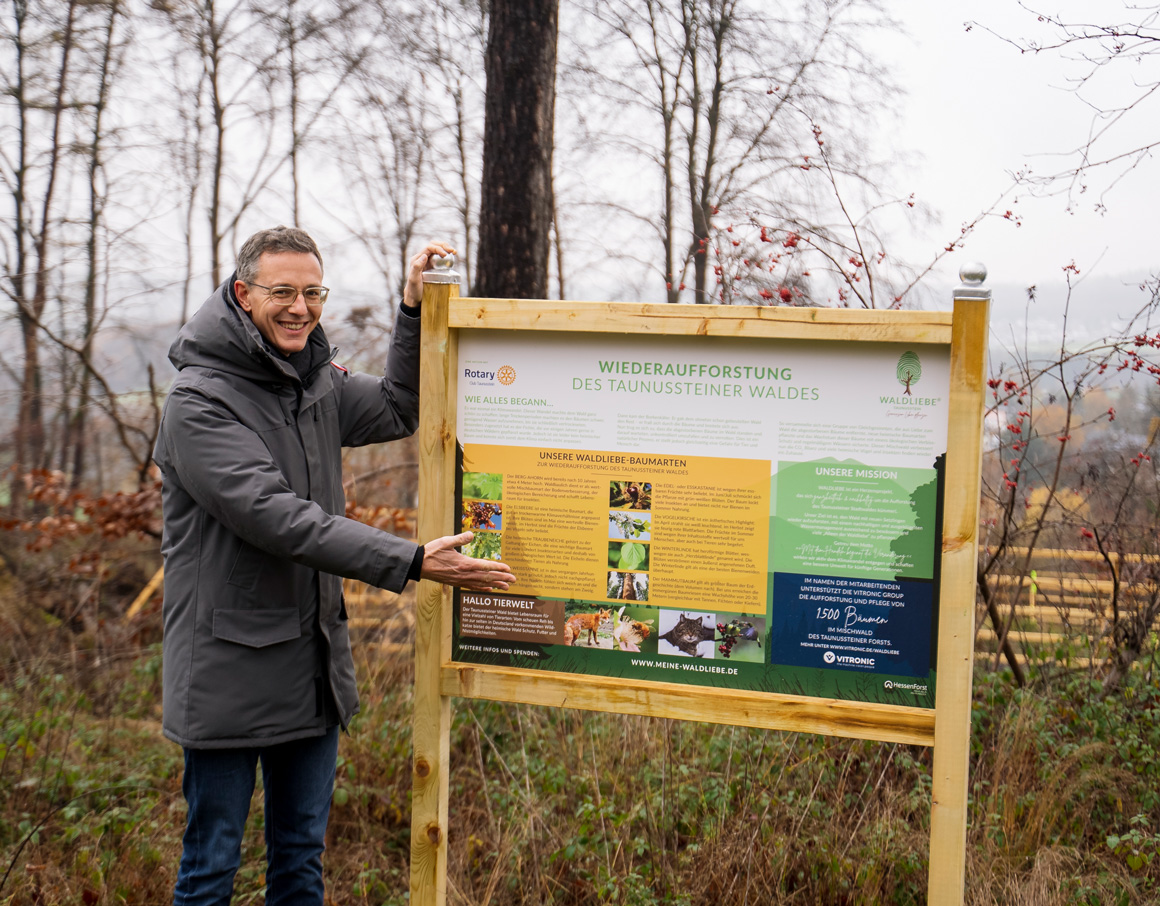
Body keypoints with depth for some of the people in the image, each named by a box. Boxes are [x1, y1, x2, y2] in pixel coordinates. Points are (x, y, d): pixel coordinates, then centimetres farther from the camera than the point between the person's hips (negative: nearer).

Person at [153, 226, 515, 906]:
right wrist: (411, 562, -29)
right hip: (231, 669, -7)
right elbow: (278, 518, -25)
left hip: (315, 664, 7)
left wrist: (416, 308, 5)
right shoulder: (199, 401, -16)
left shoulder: (317, 380, 8)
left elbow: (399, 411, 20)